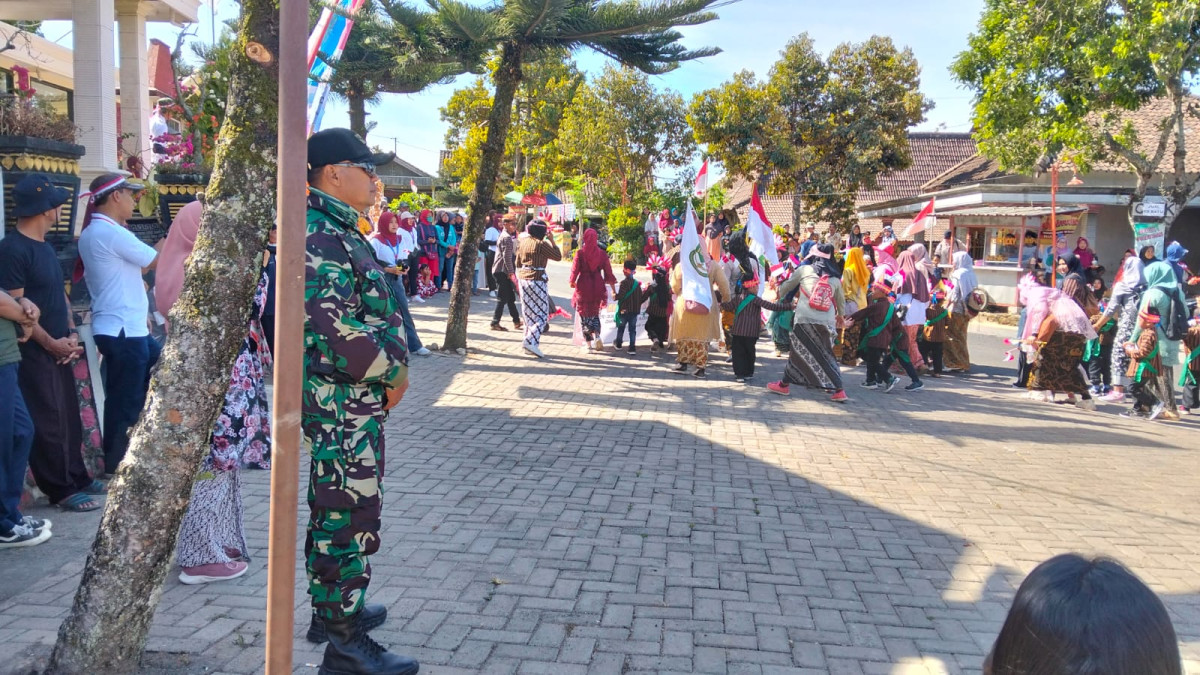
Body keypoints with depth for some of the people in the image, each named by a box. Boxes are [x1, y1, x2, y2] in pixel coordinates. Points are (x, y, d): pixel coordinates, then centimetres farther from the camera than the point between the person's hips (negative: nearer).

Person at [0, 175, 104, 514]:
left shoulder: (44, 245, 13)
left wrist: (71, 334, 5)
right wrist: (49, 342, -14)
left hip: (59, 349, 9)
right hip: (34, 352, -9)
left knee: (69, 418, 15)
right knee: (46, 424, -1)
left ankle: (78, 477, 26)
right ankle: (61, 490, 6)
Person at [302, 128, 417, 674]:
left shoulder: (339, 230, 15)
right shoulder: (317, 234, -18)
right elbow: (332, 324, -28)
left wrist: (391, 364, 10)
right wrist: (391, 371, -16)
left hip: (357, 397, 11)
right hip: (341, 400, -11)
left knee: (338, 507, 20)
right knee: (351, 514, -4)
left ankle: (335, 607, 36)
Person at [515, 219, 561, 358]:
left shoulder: (522, 242, 7)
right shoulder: (540, 244, -16)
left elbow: (518, 263, 15)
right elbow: (558, 256, -10)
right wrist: (552, 241, -2)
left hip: (523, 278, 8)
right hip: (537, 280, -8)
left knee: (528, 312, 15)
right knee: (542, 314, -2)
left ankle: (529, 343, 17)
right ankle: (531, 341, -15)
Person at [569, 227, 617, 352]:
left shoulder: (580, 253, -10)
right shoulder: (602, 254, -2)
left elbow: (575, 269, -6)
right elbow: (609, 273, -1)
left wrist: (572, 282, 14)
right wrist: (613, 290, 6)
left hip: (583, 285, -2)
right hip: (598, 285, 2)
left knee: (584, 314, 9)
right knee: (595, 313, 21)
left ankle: (588, 343, 7)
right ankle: (596, 335, -1)